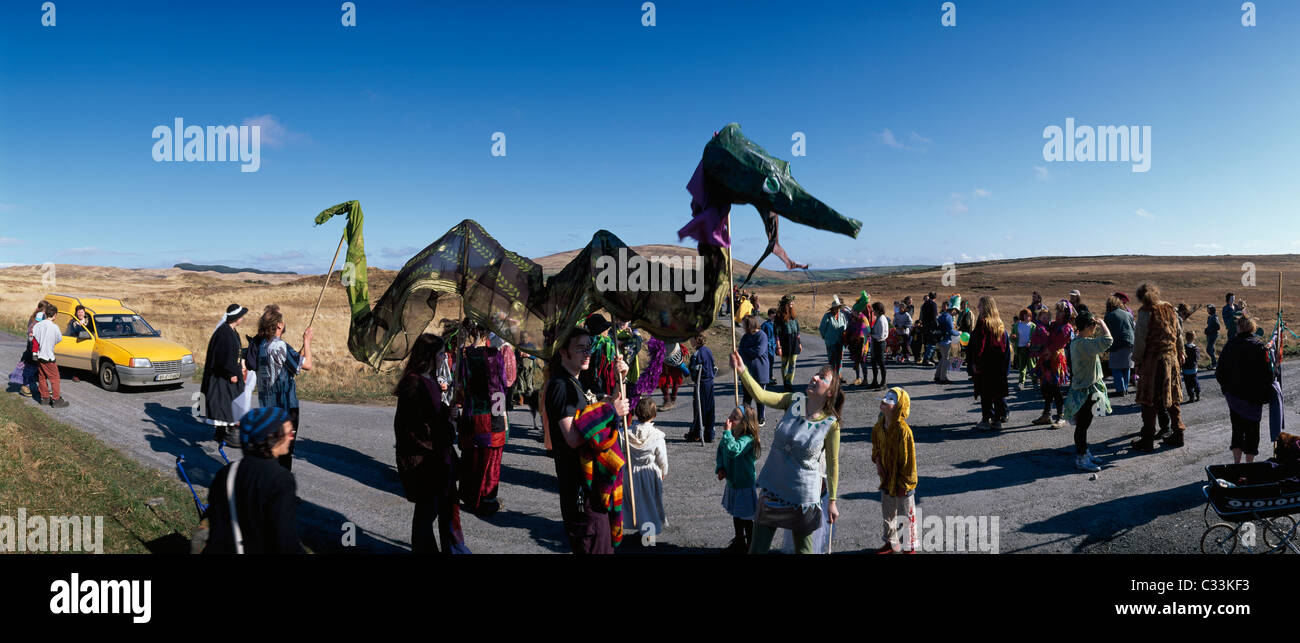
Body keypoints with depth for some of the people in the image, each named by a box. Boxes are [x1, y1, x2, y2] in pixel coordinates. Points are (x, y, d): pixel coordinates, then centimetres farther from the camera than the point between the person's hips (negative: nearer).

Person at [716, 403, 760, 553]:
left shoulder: (747, 440, -26)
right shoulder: (730, 437, -1)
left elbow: (733, 450, -43)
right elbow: (720, 453, 12)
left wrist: (727, 431, -38)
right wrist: (720, 468, -4)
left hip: (744, 486, -8)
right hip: (732, 483, 8)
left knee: (746, 518, 7)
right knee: (736, 515, 23)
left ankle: (750, 546, 25)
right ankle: (739, 542, 41)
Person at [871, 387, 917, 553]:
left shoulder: (903, 430, -25)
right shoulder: (879, 426, -2)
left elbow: (908, 458, -20)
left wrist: (904, 484, -16)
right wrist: (877, 461, -3)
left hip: (902, 483, -7)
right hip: (886, 479, 7)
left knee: (906, 516, 9)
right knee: (887, 514, 22)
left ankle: (909, 547, 28)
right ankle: (891, 543, 42)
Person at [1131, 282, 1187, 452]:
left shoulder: (1146, 311, -11)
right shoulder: (1169, 308, 9)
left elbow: (1140, 338, -13)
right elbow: (1179, 333, 16)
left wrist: (1137, 360, -6)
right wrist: (1180, 353, 26)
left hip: (1153, 359, -7)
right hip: (1171, 357, 7)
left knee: (1149, 400, -2)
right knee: (1172, 397, 16)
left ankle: (1148, 439, 0)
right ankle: (1178, 434, 23)